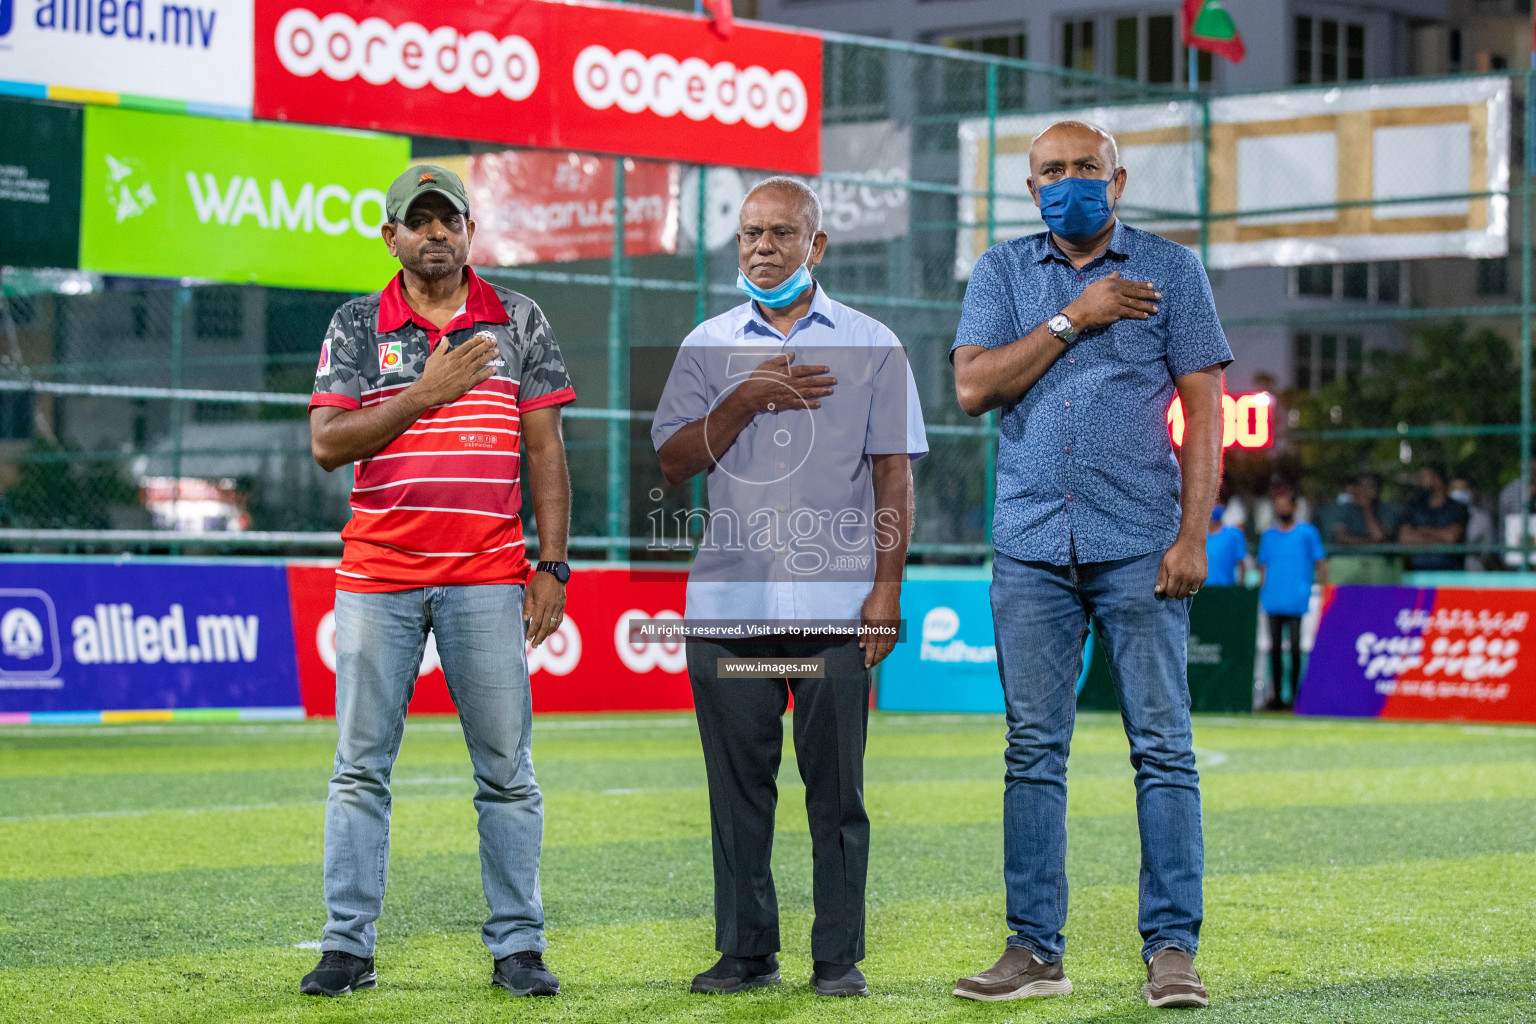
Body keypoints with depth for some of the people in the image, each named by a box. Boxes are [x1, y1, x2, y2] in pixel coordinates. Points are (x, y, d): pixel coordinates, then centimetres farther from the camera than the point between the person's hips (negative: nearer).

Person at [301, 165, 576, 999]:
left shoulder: (518, 321, 8)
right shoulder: (356, 326, 6)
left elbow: (544, 448, 6)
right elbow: (328, 443, -3)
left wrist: (553, 564, -1)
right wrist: (424, 395, -13)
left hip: (487, 581, 0)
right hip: (377, 577, 0)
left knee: (506, 770, 0)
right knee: (361, 767, 2)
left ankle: (517, 946, 6)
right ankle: (347, 946, 6)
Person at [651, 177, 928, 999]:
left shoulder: (871, 346, 8)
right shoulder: (708, 346, 12)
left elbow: (893, 475, 5)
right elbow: (674, 461, 4)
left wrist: (887, 586, -4)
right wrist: (745, 400, -9)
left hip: (836, 605, -2)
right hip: (728, 601, 2)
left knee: (836, 790, -1)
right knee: (738, 786, 4)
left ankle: (839, 958, 4)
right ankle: (745, 952, 11)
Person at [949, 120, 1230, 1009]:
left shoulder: (1170, 270, 7)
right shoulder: (1003, 273, 12)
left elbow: (1204, 408, 2)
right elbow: (974, 387, -1)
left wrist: (1193, 535, -7)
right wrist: (1073, 320, -7)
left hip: (1139, 544, -2)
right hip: (1032, 547, 2)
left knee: (1162, 744, -4)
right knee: (1035, 750, 3)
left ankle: (1172, 949, -2)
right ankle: (1035, 950, 7)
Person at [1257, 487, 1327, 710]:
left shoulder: (1307, 533, 4)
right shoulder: (1268, 535, 14)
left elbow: (1320, 564, 3)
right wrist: (1261, 595, 10)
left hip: (1298, 602, -4)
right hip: (1273, 603, 4)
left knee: (1296, 648, -4)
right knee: (1275, 648, 5)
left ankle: (1295, 695, 1)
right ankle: (1276, 696, 9)